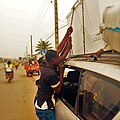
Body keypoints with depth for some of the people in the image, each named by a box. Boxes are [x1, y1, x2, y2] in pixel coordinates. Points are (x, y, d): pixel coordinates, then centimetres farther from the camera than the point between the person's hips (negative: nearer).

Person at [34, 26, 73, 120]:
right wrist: (61, 72, -18)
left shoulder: (45, 65, -4)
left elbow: (58, 50, 0)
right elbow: (58, 90, -14)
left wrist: (67, 34, 2)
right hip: (45, 109, -8)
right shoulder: (52, 74, -29)